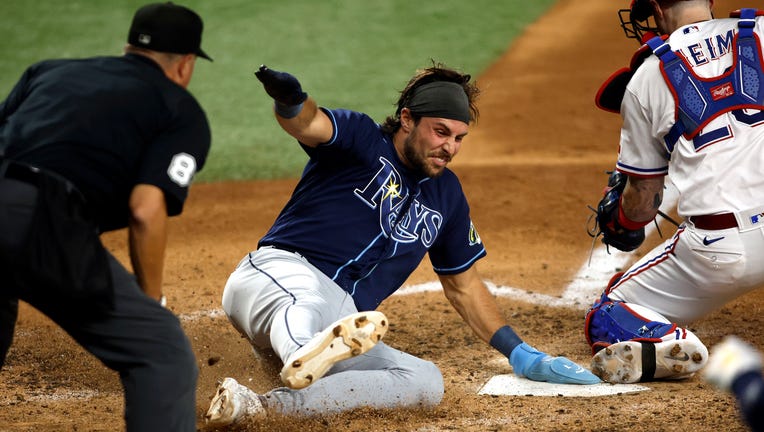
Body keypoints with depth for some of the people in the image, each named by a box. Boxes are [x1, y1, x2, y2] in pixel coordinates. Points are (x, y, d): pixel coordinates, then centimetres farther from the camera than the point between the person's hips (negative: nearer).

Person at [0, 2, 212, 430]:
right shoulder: (183, 110, 13)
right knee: (163, 353, 4)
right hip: (45, 223, -6)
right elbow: (146, 208, -3)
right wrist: (152, 301, 8)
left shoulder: (50, 70, 29)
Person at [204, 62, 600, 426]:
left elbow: (462, 284, 31)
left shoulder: (446, 195, 22)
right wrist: (290, 101, -45)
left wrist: (521, 355, 25)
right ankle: (302, 360, -81)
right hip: (278, 275, -5)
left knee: (426, 382, -23)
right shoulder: (360, 139, 4)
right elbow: (307, 124, -19)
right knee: (311, 302, -41)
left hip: (341, 320, 6)